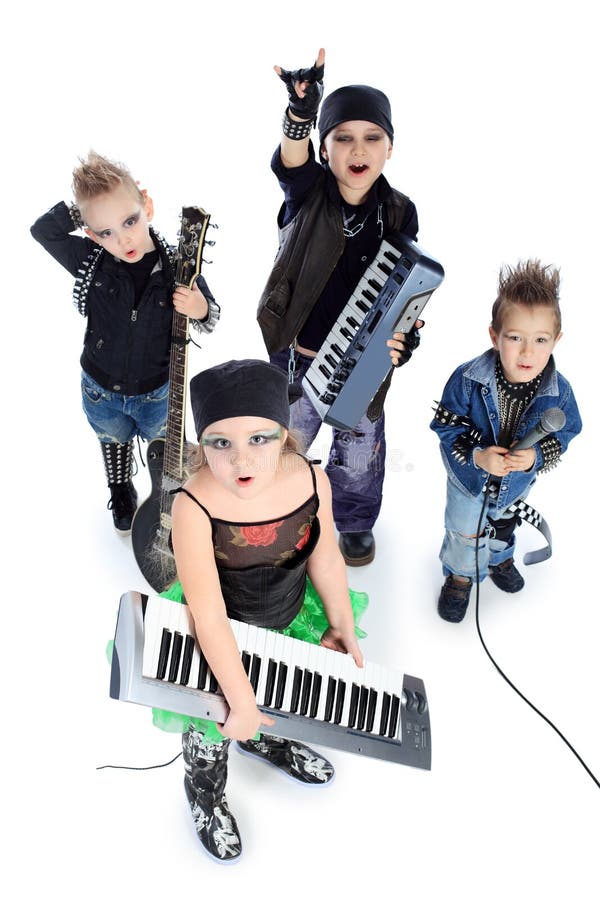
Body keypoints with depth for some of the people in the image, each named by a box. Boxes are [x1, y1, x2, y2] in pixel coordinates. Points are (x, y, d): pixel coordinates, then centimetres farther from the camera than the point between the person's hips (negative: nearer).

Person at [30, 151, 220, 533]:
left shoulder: (179, 268, -24)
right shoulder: (90, 262, -21)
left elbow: (211, 314, -10)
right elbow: (43, 229, -13)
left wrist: (201, 310, -34)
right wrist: (85, 210, -25)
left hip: (158, 394, -1)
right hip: (102, 393, 2)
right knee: (114, 441, 31)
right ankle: (122, 493, 61)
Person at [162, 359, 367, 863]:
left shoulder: (312, 479, -23)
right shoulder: (195, 506, -36)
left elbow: (325, 560, -6)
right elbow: (210, 617, -33)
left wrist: (343, 628, 6)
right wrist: (243, 703, -29)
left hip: (291, 617, 5)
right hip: (222, 637, -4)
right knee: (213, 726, 8)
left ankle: (267, 742, 60)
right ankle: (206, 796, 44)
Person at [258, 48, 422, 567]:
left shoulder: (399, 213, -8)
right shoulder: (307, 192, -12)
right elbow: (292, 160, -35)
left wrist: (405, 336, -25)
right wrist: (302, 108, -57)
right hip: (297, 358, -1)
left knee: (359, 453, 19)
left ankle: (355, 523, 48)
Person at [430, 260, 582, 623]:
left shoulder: (559, 392, -27)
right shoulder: (468, 380, -33)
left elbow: (563, 434, -12)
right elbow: (447, 428, -22)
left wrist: (535, 456, -31)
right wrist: (477, 456, -37)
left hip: (516, 483, 3)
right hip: (470, 477, -2)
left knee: (504, 521, 33)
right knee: (465, 531, 20)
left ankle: (501, 557, 65)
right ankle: (460, 575, 50)